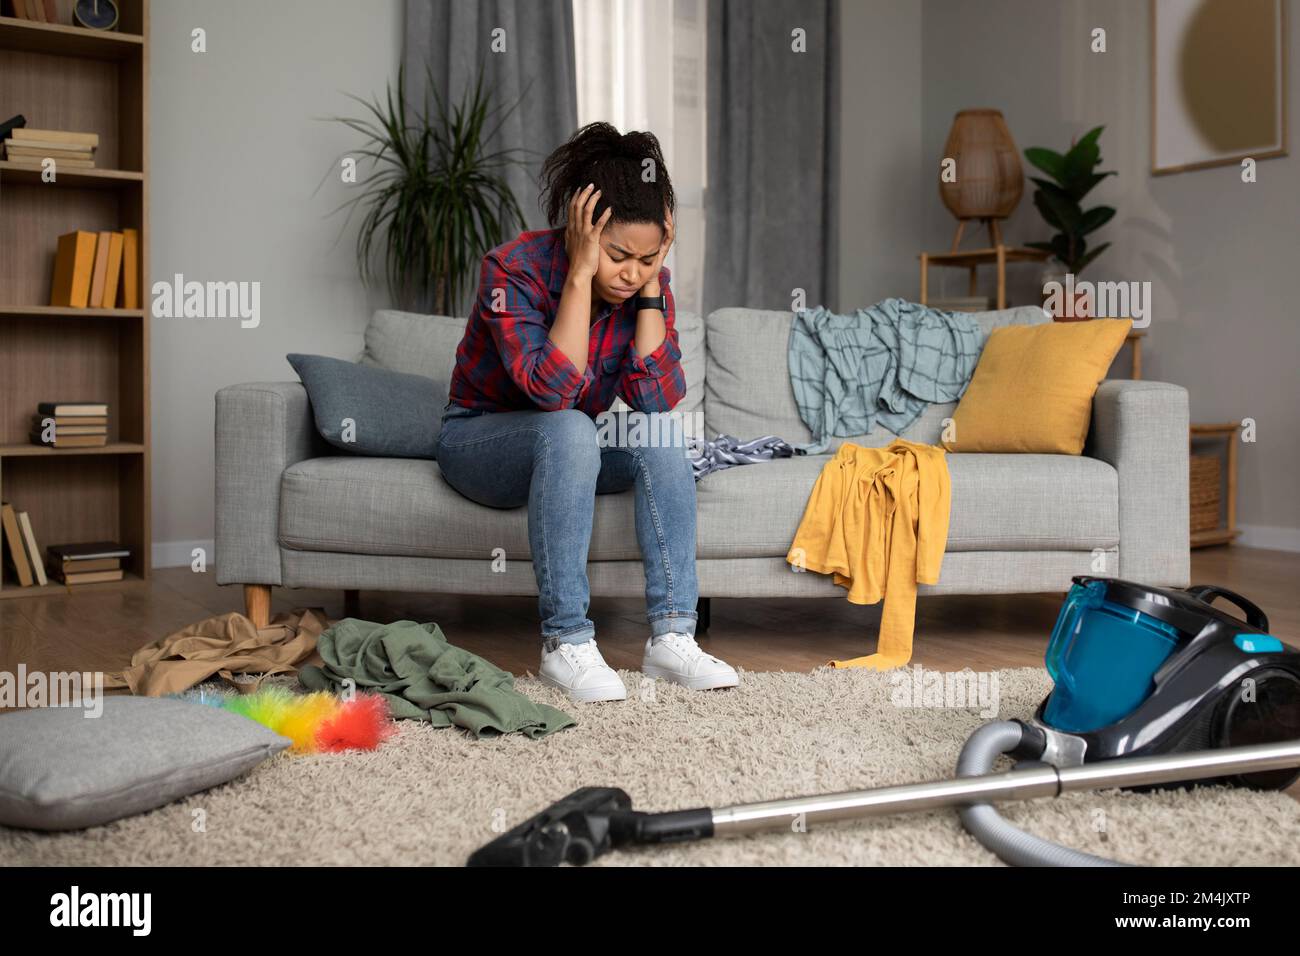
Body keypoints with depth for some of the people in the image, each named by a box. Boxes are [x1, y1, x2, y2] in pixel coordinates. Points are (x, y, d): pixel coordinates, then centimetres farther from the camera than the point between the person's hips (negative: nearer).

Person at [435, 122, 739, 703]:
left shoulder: (648, 281, -10)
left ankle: (671, 636, -25)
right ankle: (566, 643, -33)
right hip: (480, 439, -5)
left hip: (573, 446, 5)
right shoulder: (514, 268, -24)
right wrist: (580, 274, -36)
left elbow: (658, 398, -22)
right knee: (569, 430, -36)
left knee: (661, 433, -24)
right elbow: (554, 388, -35)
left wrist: (651, 284, -25)